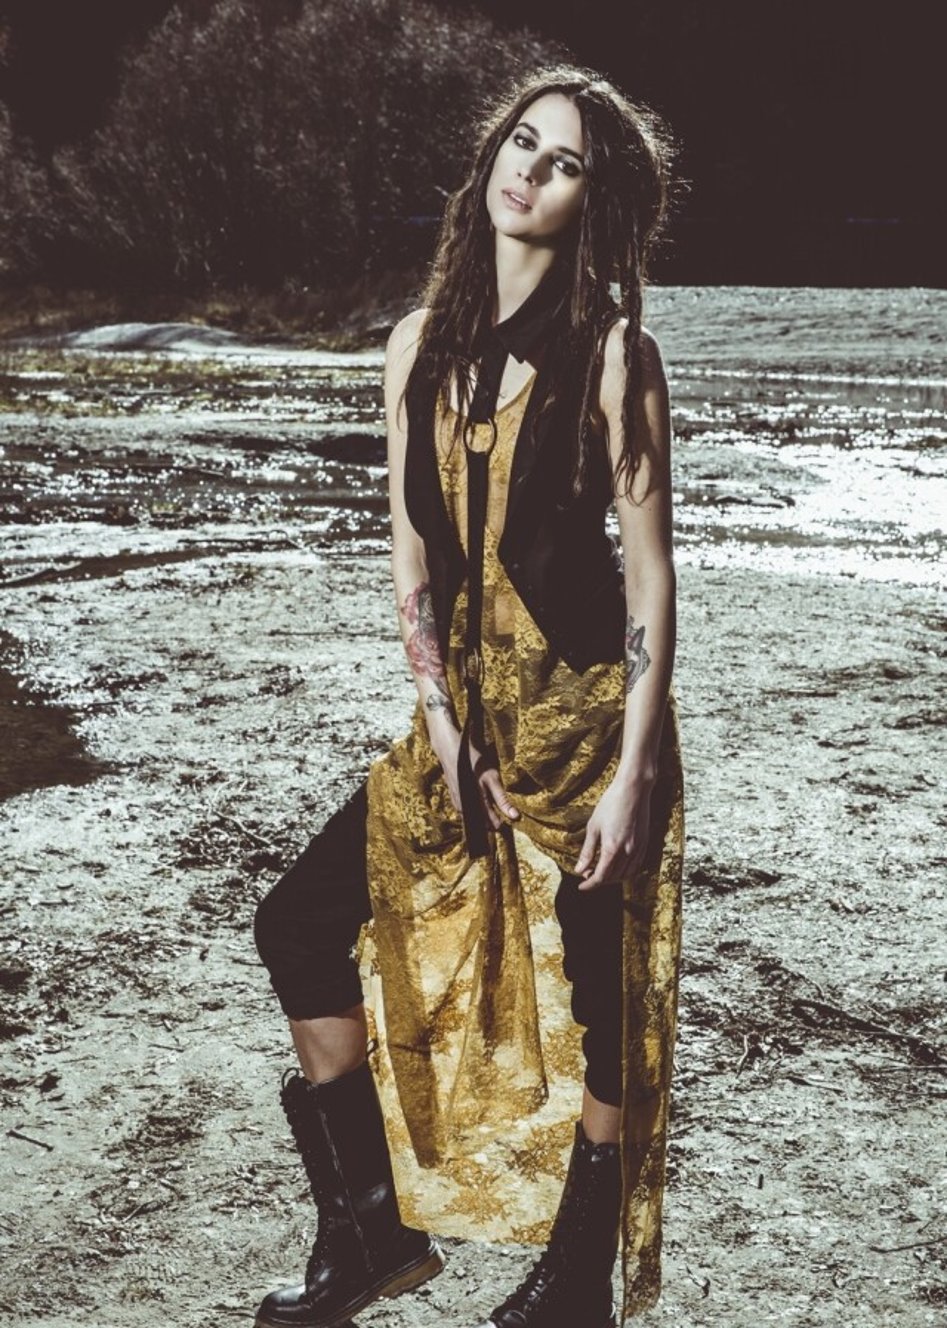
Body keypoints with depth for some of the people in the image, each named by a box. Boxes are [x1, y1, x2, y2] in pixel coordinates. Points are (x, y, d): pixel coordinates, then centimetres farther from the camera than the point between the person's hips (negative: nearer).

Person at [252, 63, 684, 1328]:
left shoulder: (612, 352, -9)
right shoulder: (424, 344, 6)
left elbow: (648, 569, -10)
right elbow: (411, 551, 6)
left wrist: (633, 771, -14)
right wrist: (442, 723, -3)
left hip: (588, 716, -6)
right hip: (467, 717, 6)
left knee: (589, 999, 2)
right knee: (304, 925, 4)